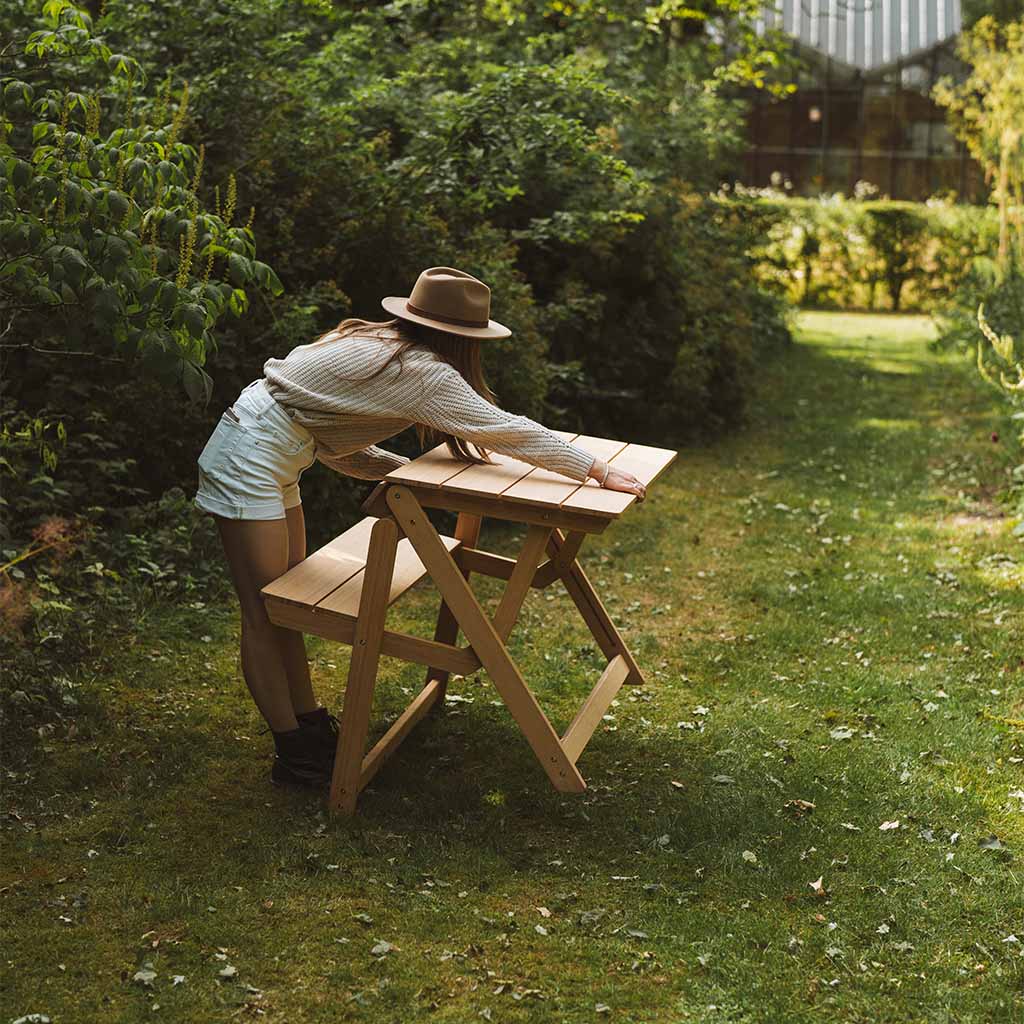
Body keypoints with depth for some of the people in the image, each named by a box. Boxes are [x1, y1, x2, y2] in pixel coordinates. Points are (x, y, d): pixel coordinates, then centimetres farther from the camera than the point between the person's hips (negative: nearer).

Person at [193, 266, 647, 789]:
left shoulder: (376, 346, 11)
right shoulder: (418, 371, -16)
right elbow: (507, 429, -16)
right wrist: (601, 471, -12)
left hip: (268, 458, 10)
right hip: (248, 457, -10)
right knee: (265, 613, -4)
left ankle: (310, 725, 23)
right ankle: (295, 757, 2)